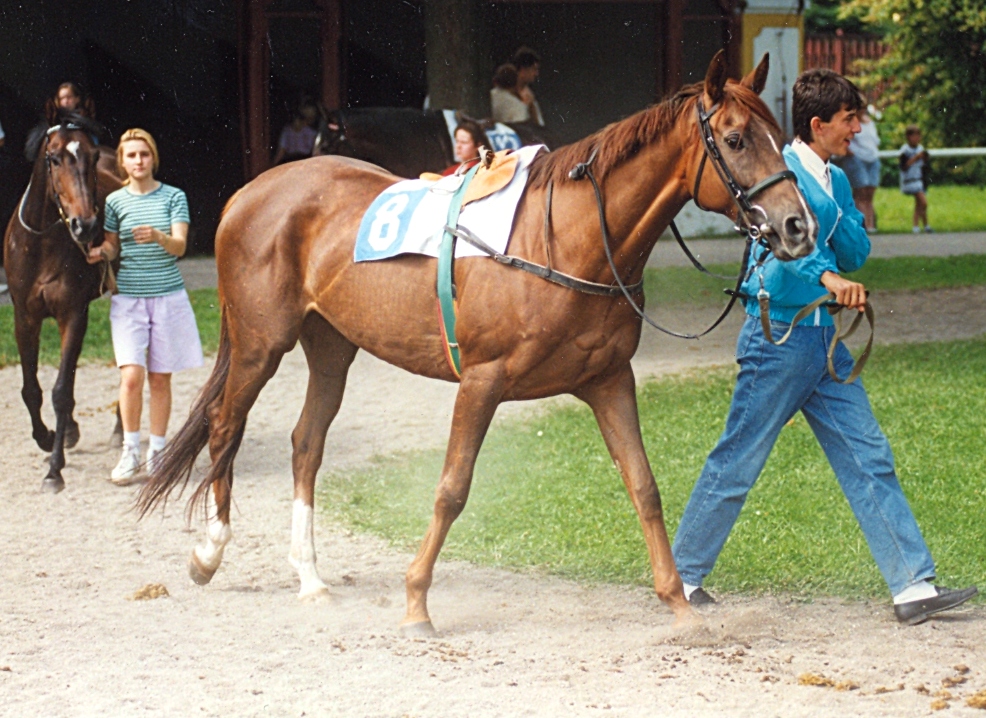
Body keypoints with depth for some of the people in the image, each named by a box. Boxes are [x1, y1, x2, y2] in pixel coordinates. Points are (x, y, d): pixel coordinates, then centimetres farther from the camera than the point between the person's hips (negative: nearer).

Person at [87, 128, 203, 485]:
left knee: (160, 376, 5)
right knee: (131, 374, -12)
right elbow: (113, 248, 11)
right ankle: (130, 452, 0)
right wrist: (101, 252, -11)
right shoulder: (115, 201, 4)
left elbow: (180, 245, -8)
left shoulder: (173, 197, 0)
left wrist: (159, 237, -28)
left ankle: (157, 450, 15)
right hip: (128, 296, 0)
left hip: (168, 295, 0)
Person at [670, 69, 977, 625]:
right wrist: (827, 277, -47)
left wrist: (837, 214, -9)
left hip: (825, 338, 8)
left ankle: (915, 586, 2)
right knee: (738, 463, 0)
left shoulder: (836, 181, 13)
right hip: (779, 335, -8)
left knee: (869, 459, 3)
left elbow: (857, 254, 10)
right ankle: (682, 575, 13)